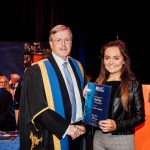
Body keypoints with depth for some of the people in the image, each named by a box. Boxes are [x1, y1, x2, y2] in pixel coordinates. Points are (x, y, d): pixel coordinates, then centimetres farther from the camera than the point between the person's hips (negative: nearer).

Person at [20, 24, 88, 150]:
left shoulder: (78, 66, 7)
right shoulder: (37, 70, -10)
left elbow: (86, 97, 9)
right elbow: (37, 108, -16)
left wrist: (84, 125, -4)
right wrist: (66, 128, -18)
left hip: (78, 132, 5)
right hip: (53, 136, -5)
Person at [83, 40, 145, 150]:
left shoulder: (133, 84, -8)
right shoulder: (99, 82, 3)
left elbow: (140, 116, -7)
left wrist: (117, 125, -19)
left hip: (122, 140, -4)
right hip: (99, 137, 4)